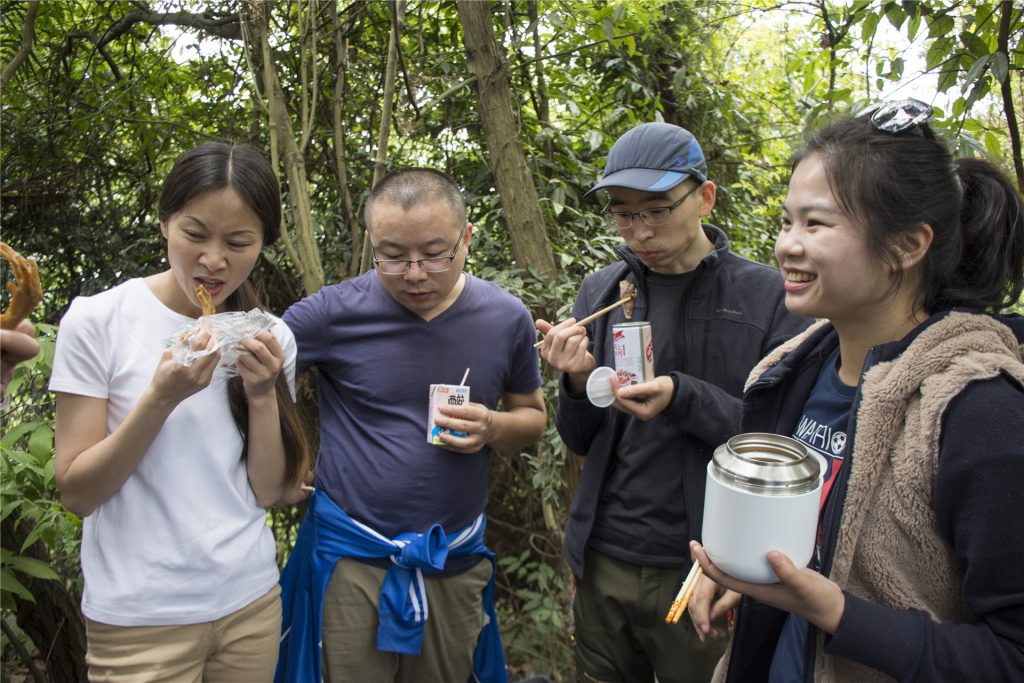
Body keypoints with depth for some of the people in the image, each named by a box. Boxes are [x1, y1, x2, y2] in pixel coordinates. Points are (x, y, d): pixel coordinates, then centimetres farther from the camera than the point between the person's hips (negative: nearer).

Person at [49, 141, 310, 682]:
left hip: (251, 601, 4)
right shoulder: (97, 321, -11)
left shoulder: (270, 338, -2)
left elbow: (269, 491, -2)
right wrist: (162, 395, -23)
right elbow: (76, 493, -10)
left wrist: (263, 393, -17)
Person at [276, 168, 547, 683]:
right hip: (351, 557, -2)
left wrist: (492, 427, -15)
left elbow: (532, 417, 7)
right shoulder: (334, 312, -13)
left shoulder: (506, 317, -5)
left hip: (456, 560, 3)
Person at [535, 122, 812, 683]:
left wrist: (682, 399, -26)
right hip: (604, 561, 4)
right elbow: (582, 442, 6)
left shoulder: (769, 296, -9)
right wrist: (578, 382, -15)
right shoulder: (601, 291, 1)